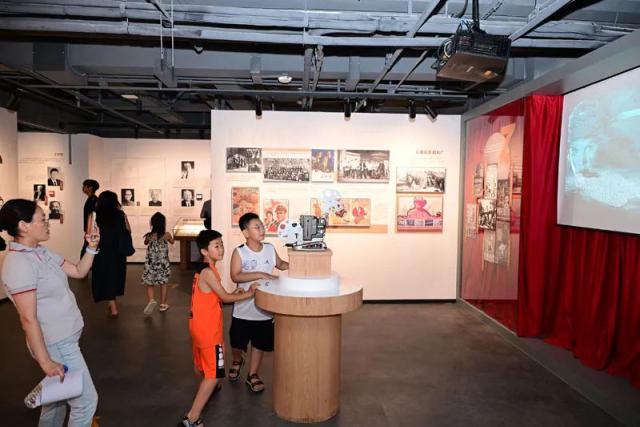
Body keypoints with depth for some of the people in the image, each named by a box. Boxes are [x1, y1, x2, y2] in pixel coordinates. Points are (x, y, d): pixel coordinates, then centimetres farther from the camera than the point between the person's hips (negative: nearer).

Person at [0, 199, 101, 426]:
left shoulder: (40, 252, 5)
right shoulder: (19, 263, -23)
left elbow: (79, 271, 14)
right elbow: (28, 318, -23)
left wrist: (91, 247, -2)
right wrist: (45, 361, -21)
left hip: (63, 338, 9)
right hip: (56, 344, -9)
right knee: (86, 401, 2)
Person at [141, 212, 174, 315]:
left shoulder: (149, 235, -9)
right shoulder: (167, 234, -10)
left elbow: (146, 243, 14)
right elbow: (172, 242, 11)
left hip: (151, 264, 0)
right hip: (163, 263, 0)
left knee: (150, 284, 9)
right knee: (163, 284, 14)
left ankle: (151, 300, -16)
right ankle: (163, 304, 21)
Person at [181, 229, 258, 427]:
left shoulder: (203, 270, 8)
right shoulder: (209, 272, -22)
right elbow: (225, 298, -17)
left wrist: (233, 293, 4)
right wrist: (248, 293, -5)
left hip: (198, 327, 10)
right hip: (208, 330, -10)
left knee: (200, 364, 29)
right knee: (213, 374, -3)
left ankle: (204, 392, 54)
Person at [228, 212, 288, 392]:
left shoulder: (270, 249, -2)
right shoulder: (239, 252, -13)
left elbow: (280, 264, 16)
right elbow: (235, 276, -24)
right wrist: (260, 274, -30)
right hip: (243, 308, -2)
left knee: (259, 343, 13)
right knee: (237, 342, 14)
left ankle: (252, 375, 33)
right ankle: (237, 361, 48)